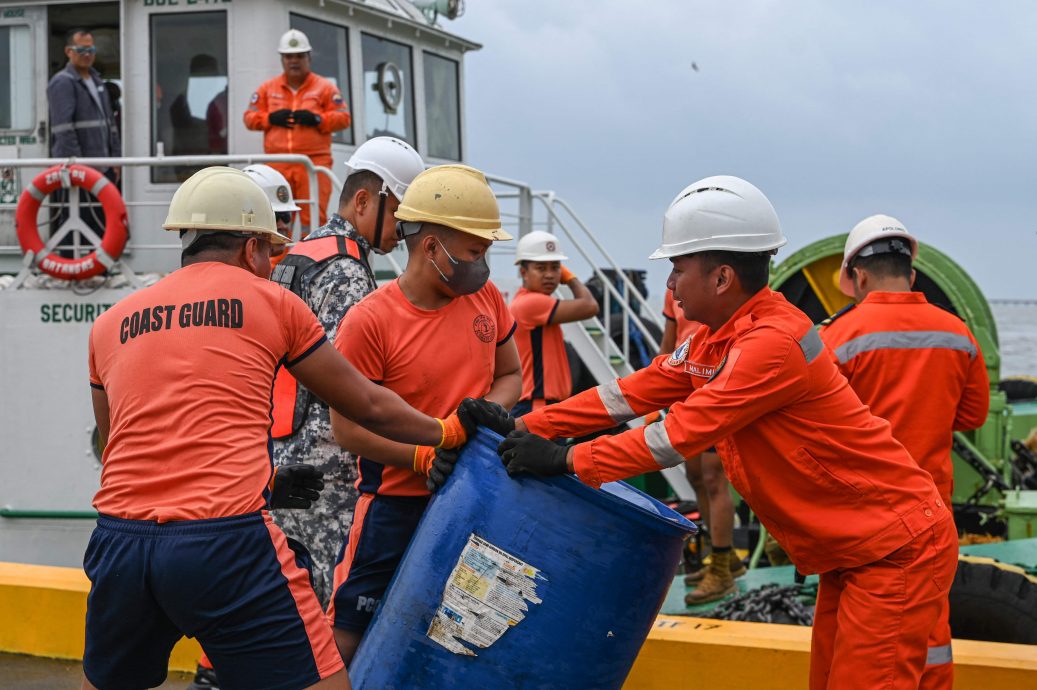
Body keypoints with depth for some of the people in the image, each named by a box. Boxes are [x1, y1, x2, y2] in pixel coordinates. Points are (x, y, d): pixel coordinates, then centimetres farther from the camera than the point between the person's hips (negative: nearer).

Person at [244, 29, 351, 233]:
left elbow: (343, 117, 2)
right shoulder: (267, 88, 16)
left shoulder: (325, 87, 8)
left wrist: (316, 119, -14)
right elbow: (250, 117, 13)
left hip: (314, 161, -2)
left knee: (313, 214, -7)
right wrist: (270, 118, -6)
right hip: (277, 164, 2)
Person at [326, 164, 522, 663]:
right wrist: (425, 458, -21)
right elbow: (347, 425, -14)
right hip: (397, 505, -5)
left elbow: (510, 374, 15)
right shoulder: (370, 321, -15)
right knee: (347, 640, 0)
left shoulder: (485, 298, 2)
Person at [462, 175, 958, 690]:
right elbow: (633, 393, 6)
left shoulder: (774, 342, -24)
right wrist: (523, 427, 1)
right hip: (850, 552, 10)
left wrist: (567, 461, -21)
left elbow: (681, 433, -25)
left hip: (900, 550, -10)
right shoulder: (710, 342, 6)